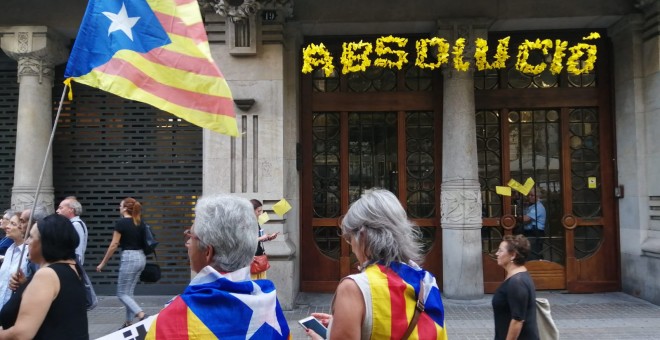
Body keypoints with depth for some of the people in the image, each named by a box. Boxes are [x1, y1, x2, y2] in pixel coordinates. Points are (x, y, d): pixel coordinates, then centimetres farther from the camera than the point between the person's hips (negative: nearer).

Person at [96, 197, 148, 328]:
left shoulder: (121, 223, -10)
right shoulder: (140, 223, 9)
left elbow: (113, 245, -9)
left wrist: (103, 263, -1)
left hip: (129, 258, -7)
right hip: (141, 257, 7)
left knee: (122, 293, 1)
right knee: (129, 292, 16)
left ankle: (142, 315, -17)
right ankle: (129, 322, 18)